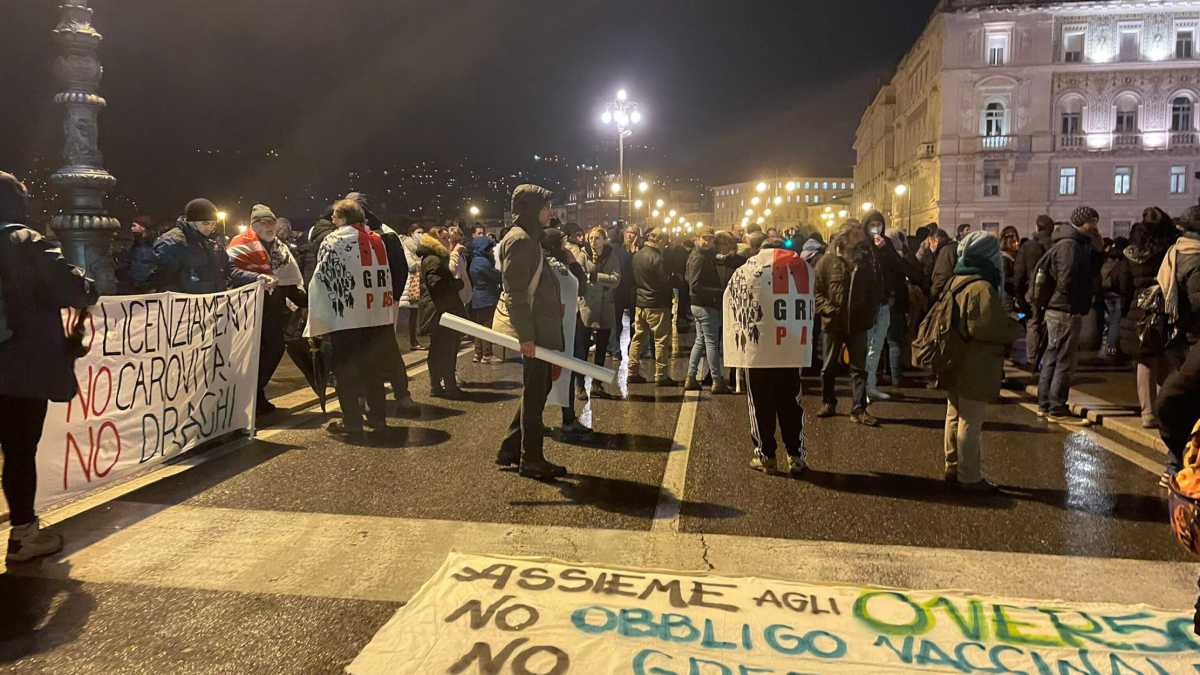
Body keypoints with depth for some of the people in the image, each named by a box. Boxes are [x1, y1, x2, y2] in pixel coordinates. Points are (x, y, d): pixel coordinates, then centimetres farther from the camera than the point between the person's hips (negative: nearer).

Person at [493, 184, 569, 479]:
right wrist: (525, 335, -24)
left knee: (538, 389, 16)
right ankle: (531, 459, 9)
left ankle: (510, 449, 23)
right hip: (532, 327, -10)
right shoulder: (520, 240, -15)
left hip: (541, 326, 10)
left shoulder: (529, 239, 17)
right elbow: (515, 292, -21)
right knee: (535, 392, -1)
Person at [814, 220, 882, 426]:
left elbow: (874, 291, 12)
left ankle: (859, 410, 6)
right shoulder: (829, 261, -5)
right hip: (834, 323, -1)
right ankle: (828, 403, 27)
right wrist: (828, 309, -16)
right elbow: (816, 291, -3)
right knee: (829, 367, 11)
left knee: (859, 368, 3)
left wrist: (870, 315, 1)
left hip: (858, 324, 2)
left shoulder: (868, 260, 3)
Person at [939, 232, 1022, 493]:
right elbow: (992, 328, -27)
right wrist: (1016, 327, -7)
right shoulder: (983, 288, -20)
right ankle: (969, 477, 8)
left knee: (955, 417, 17)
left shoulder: (955, 282, 8)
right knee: (971, 423, -1)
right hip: (975, 370, -9)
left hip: (955, 365, 9)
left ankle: (953, 467, 27)